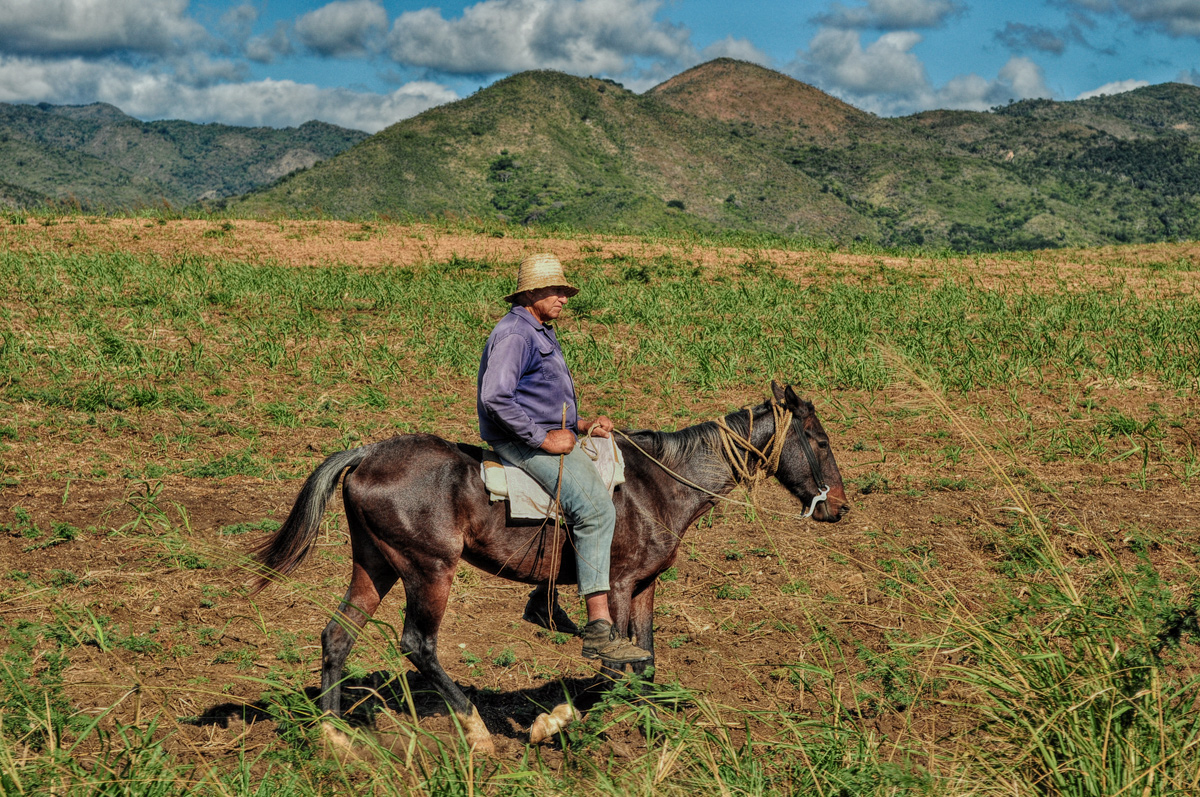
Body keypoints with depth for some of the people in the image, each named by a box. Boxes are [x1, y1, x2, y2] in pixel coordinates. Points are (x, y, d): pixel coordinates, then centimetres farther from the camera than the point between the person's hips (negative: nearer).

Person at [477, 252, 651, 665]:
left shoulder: (540, 333, 20)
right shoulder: (515, 333, -14)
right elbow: (495, 398, -27)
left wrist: (581, 425, 14)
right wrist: (544, 438, -23)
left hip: (550, 435, 11)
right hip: (523, 443, -11)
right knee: (595, 509, -25)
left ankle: (543, 600, 27)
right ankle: (599, 631, -30)